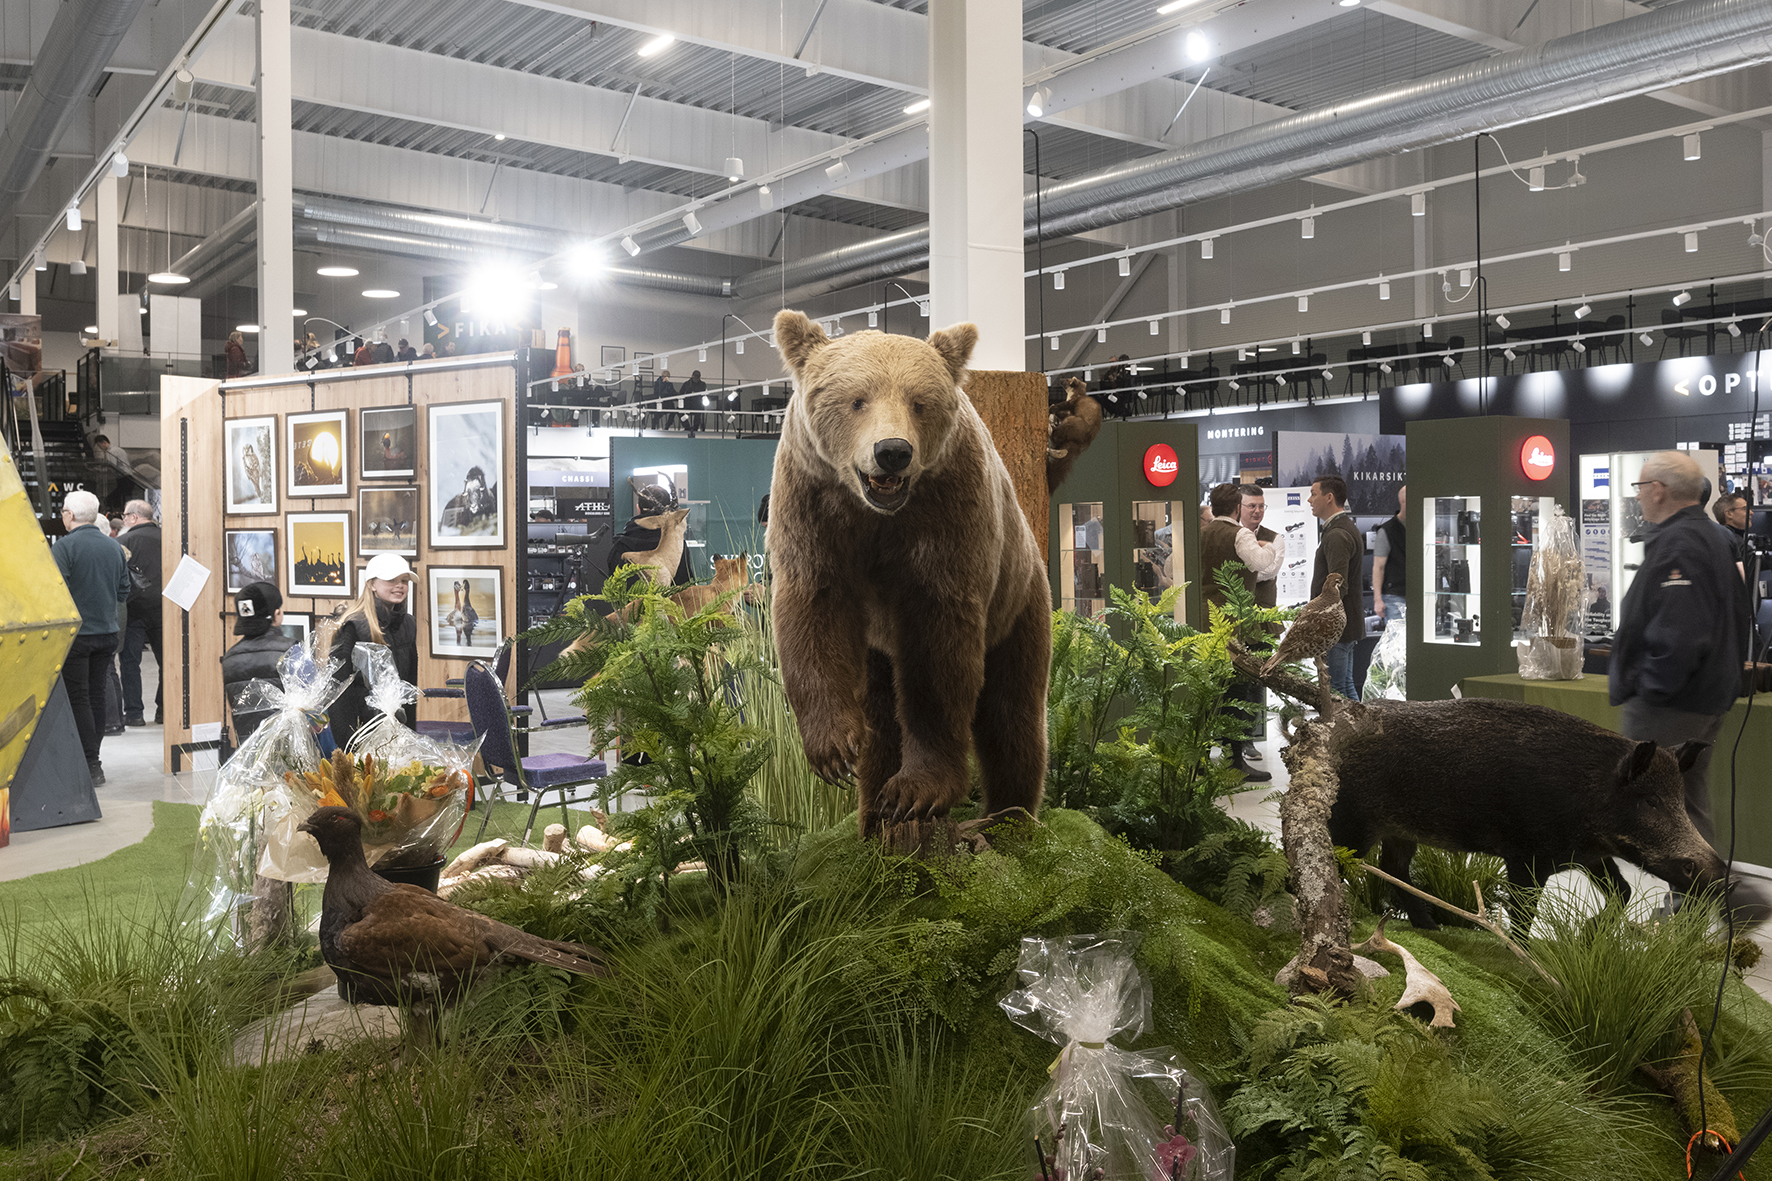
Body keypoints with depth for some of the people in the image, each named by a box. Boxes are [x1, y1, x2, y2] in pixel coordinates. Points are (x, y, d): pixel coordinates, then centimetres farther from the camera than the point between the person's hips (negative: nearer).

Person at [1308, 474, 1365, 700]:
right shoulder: (1349, 528, 17)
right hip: (1347, 624, 11)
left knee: (1335, 690, -7)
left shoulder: (1337, 535, -17)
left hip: (1335, 626, -11)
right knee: (1347, 686, 15)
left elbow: (1338, 587, -25)